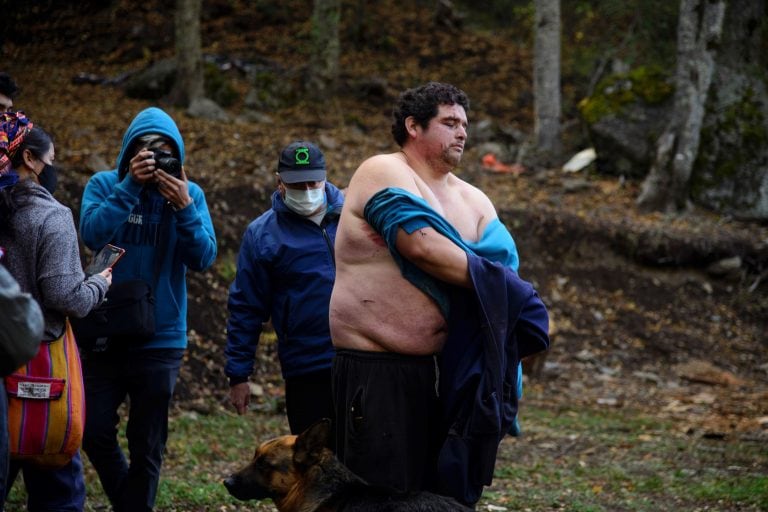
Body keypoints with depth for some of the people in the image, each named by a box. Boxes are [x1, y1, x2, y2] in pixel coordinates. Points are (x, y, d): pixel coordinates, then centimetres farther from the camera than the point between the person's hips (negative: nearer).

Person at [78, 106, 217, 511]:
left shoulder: (190, 193, -1)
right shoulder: (104, 185, -3)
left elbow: (203, 258, -10)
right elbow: (92, 234, -19)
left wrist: (183, 207, -24)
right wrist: (131, 186, -25)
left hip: (160, 338, 0)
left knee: (147, 446, 6)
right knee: (95, 432, 3)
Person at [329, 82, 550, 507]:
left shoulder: (473, 200, 15)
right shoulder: (383, 173, -7)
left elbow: (503, 262, 3)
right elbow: (423, 247, -20)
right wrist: (488, 281, -11)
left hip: (446, 368, 7)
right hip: (378, 370, -7)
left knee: (443, 492, 10)